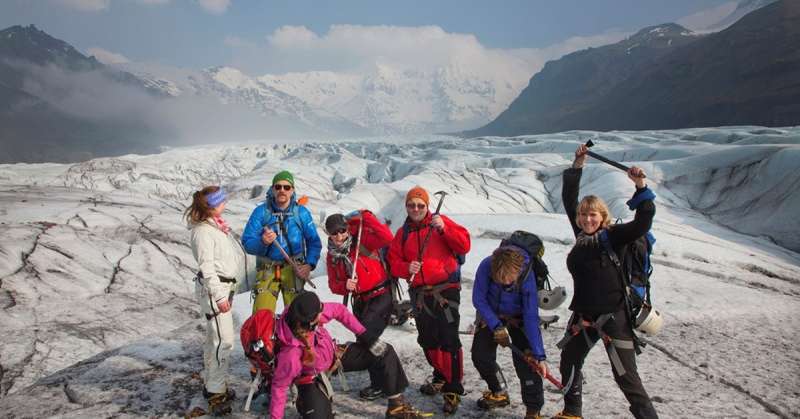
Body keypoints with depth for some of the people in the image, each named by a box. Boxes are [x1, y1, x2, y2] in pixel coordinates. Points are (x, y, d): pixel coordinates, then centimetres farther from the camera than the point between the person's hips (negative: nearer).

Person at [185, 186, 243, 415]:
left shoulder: (216, 224, 12)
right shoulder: (203, 231, -16)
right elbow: (207, 266, -18)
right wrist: (219, 296, -18)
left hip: (224, 285, 10)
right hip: (213, 287, -10)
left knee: (215, 338, 17)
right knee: (223, 340, -9)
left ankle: (211, 384, 29)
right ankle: (216, 393, 0)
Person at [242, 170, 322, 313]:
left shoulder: (301, 213, 0)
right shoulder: (261, 212, -4)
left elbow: (314, 241, 5)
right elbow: (247, 242, -8)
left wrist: (309, 264, -9)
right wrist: (262, 242, -28)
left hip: (294, 268, 0)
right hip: (267, 268, 0)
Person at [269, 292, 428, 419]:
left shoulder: (307, 316, -29)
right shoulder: (291, 353, -40)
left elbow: (338, 310, -10)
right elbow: (279, 386, -25)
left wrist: (363, 333, -11)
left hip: (334, 354, 5)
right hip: (312, 378, -5)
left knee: (385, 352, -3)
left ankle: (397, 406, 11)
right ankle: (305, 403, 11)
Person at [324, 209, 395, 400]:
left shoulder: (361, 240, -15)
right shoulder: (332, 256, 5)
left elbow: (387, 238, -31)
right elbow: (333, 284, 8)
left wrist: (366, 218, -27)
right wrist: (345, 286, -14)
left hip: (381, 295, -8)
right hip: (360, 300, 8)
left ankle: (380, 385, 1)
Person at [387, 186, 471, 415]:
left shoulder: (440, 222, 0)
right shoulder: (402, 233, 11)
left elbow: (464, 245, -9)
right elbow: (394, 261, 8)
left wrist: (444, 228, -22)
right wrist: (406, 268, -13)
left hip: (445, 290, -5)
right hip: (419, 293, 5)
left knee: (448, 340, -10)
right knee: (427, 340, 15)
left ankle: (453, 390, -1)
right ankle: (441, 377, 36)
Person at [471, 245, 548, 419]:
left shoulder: (527, 275, -35)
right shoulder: (486, 267, -33)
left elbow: (531, 317, -32)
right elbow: (478, 299, -19)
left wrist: (539, 355, -34)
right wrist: (497, 326, -25)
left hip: (517, 317, -2)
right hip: (491, 314, 3)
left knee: (525, 360, -16)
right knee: (480, 356, 3)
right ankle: (499, 393, 28)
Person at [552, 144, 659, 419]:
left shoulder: (612, 236, -11)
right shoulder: (581, 234, 4)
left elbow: (642, 223, -25)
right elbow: (569, 199, 7)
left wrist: (641, 187, -32)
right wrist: (577, 167, 4)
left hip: (613, 316, -7)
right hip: (583, 315, 7)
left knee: (625, 376, -5)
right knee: (568, 363, 21)